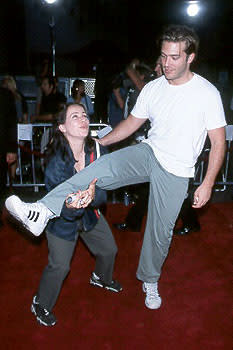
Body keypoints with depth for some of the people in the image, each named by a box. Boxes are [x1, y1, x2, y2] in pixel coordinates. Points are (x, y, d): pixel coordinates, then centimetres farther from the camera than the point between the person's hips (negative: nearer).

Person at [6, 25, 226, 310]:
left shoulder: (207, 93, -10)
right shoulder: (152, 88, 3)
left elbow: (219, 141, -7)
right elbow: (131, 123, 14)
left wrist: (207, 184, -11)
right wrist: (99, 141, 9)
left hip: (176, 171, -3)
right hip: (148, 151, 3)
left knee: (160, 231, 6)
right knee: (100, 169, -26)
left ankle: (149, 281, 34)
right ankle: (41, 212, -35)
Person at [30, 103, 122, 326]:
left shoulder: (97, 151, -19)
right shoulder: (57, 161, -32)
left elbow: (102, 192, -20)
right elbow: (64, 210, -31)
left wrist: (90, 197, -43)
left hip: (90, 214, 6)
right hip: (62, 219, -5)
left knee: (109, 250, 20)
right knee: (59, 266, 2)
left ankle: (101, 278, 56)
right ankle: (41, 304, 33)